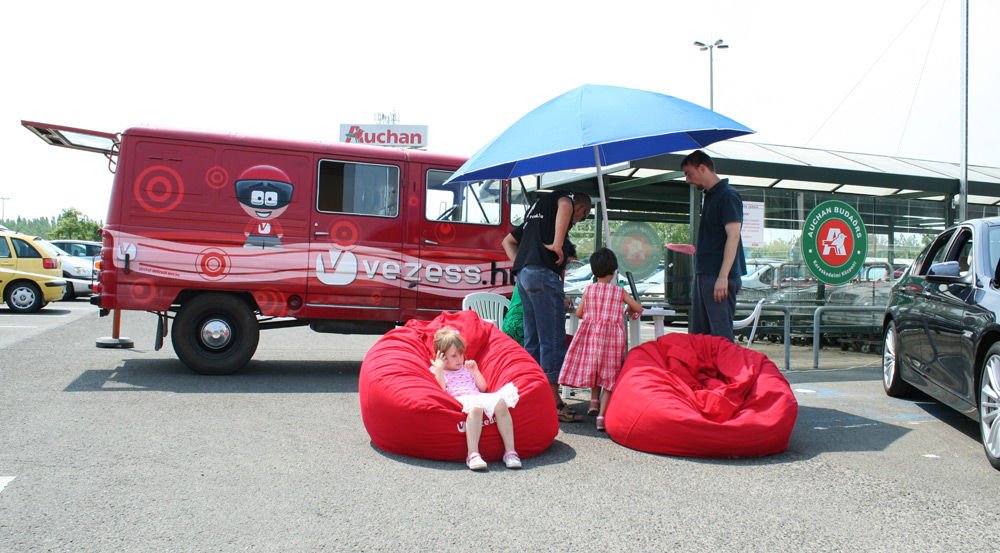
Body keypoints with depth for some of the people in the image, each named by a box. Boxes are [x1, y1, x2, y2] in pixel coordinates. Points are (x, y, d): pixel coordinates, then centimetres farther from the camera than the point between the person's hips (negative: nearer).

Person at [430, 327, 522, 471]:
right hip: (460, 400, -5)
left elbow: (483, 388, 24)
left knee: (501, 403, -29)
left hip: (478, 397, 5)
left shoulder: (467, 368, 34)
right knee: (475, 407, -42)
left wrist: (475, 370, 14)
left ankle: (510, 451, -31)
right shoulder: (437, 371, 21)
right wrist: (439, 370, -2)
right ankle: (473, 454, -49)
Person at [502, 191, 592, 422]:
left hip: (524, 274, 9)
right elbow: (564, 205, -22)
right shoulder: (567, 198, 6)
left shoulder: (537, 208, 31)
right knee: (553, 340, -7)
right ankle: (553, 402, -5)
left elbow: (508, 241, 33)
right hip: (543, 273, -9)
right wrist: (558, 244, -22)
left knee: (533, 339, 12)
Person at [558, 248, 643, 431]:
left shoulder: (589, 289, 4)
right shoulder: (619, 291, 2)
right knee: (609, 375, 2)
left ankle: (594, 401, 16)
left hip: (591, 332, 2)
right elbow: (639, 308, 5)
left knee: (594, 368, 26)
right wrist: (631, 310, 26)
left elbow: (579, 313, 6)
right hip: (612, 335, -2)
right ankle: (602, 415, -7)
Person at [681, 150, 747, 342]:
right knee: (699, 333, 12)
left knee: (721, 334, -9)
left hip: (719, 277, -10)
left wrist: (723, 276, -25)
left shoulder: (728, 196, -11)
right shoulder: (710, 196, 18)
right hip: (703, 275, 10)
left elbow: (733, 236, -20)